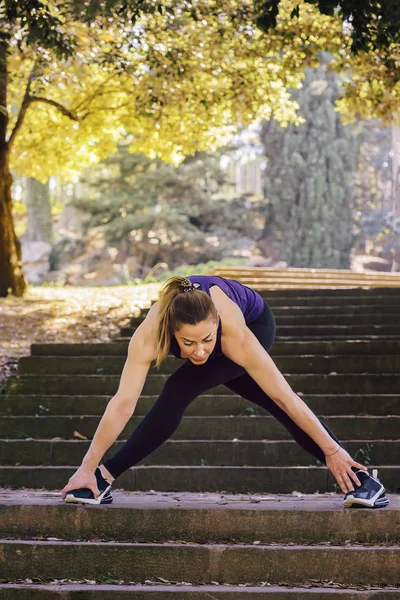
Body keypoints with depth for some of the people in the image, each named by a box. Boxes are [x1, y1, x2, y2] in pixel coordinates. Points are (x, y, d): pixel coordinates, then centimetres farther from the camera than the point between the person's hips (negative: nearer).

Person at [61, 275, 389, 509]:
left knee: (179, 391, -23)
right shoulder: (150, 333, -42)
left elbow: (285, 396, -37)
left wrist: (332, 450, -30)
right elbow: (123, 403, -40)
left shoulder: (234, 333, -45)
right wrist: (88, 465, -42)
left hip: (255, 322, -4)